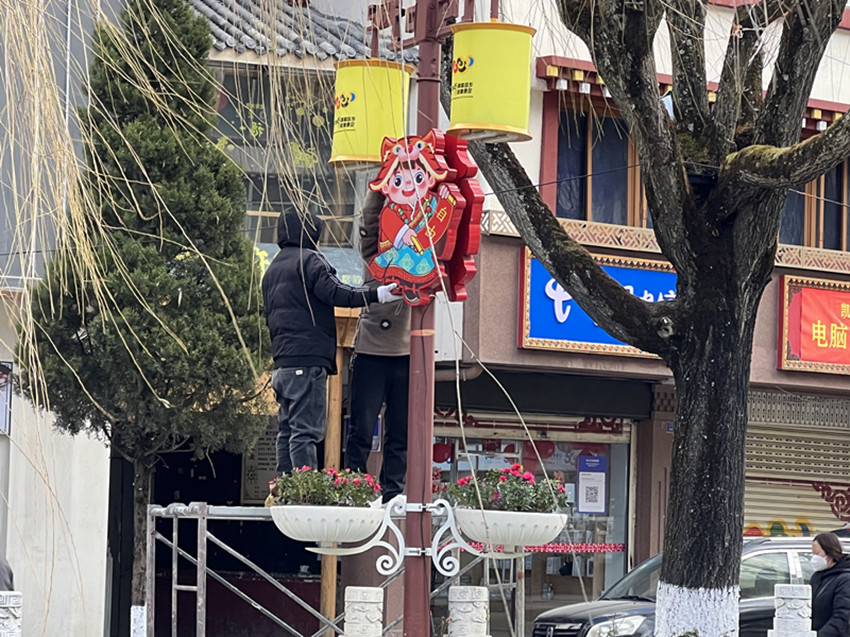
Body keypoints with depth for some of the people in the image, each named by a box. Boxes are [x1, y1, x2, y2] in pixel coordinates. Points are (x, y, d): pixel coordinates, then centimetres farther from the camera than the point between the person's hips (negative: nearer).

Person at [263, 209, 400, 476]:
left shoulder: (272, 269, 24)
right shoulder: (308, 259, -4)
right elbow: (334, 292, -18)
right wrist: (376, 295, -20)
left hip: (283, 361, 9)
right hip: (308, 359, -9)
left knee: (287, 431, 10)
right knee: (306, 431, -13)